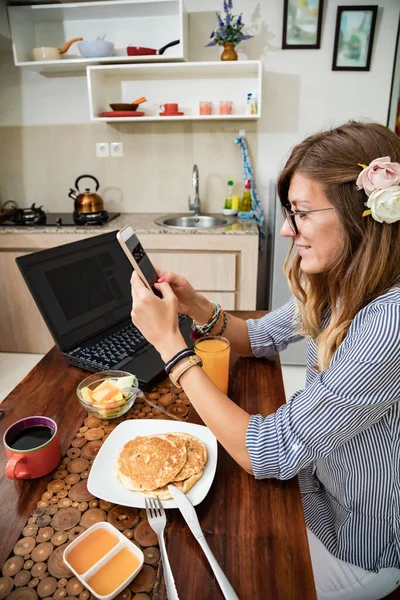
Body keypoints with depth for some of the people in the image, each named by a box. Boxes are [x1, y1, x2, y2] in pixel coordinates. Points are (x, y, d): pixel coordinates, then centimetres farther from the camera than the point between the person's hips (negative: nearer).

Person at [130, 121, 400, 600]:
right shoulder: (335, 287, -9)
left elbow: (264, 453, -32)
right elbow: (261, 338, 6)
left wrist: (170, 343, -29)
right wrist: (198, 308, -13)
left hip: (357, 545, -6)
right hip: (317, 477, 6)